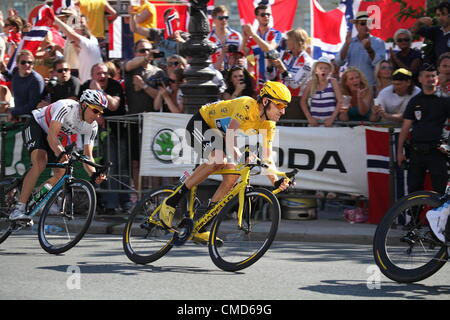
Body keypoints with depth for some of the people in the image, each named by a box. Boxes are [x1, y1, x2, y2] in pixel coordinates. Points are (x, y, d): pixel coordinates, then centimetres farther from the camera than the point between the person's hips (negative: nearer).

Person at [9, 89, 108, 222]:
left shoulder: (92, 127, -13)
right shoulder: (66, 107, -32)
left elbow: (88, 156, -12)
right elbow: (51, 135, -38)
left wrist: (94, 174, -32)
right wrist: (61, 153, -56)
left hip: (54, 137, 8)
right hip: (35, 126, -8)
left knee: (62, 172, -6)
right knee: (40, 163, -30)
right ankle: (18, 209, -34)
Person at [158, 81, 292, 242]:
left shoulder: (268, 125, -7)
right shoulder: (247, 106, -31)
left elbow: (267, 158, -8)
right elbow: (229, 136, -41)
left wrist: (276, 181, -24)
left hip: (218, 131, 9)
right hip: (199, 125, -9)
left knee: (232, 176, -8)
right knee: (217, 159, -34)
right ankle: (171, 201, -25)